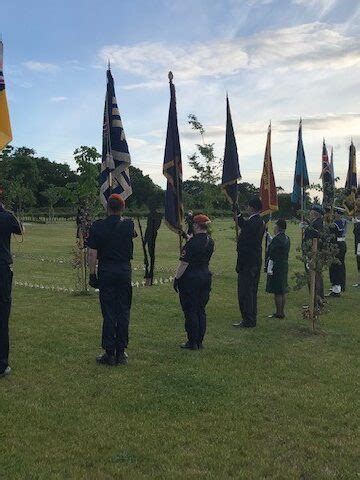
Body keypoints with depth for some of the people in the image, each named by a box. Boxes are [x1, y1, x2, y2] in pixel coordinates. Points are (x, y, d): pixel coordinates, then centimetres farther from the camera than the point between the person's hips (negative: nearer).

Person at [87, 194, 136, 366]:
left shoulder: (98, 226, -6)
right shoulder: (129, 225, -1)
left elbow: (92, 253, -8)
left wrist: (92, 273, 0)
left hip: (106, 271, -1)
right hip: (125, 271, 2)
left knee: (108, 313, 3)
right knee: (123, 312, 7)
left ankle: (109, 353, 6)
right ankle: (121, 353, 13)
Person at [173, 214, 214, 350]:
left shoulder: (193, 242, -18)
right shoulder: (210, 241, 6)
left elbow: (184, 263, -18)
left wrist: (176, 278, -10)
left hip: (190, 278, -8)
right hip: (206, 276, 8)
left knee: (190, 311, 1)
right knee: (201, 310, 13)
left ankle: (192, 342, 6)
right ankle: (199, 341, 19)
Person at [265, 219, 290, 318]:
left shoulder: (276, 239, -18)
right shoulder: (287, 238, 10)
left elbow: (272, 256, -19)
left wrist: (269, 269, -15)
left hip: (276, 268, -9)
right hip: (284, 266, 9)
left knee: (277, 292, -2)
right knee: (282, 291, 14)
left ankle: (279, 313, 3)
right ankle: (282, 312, 22)